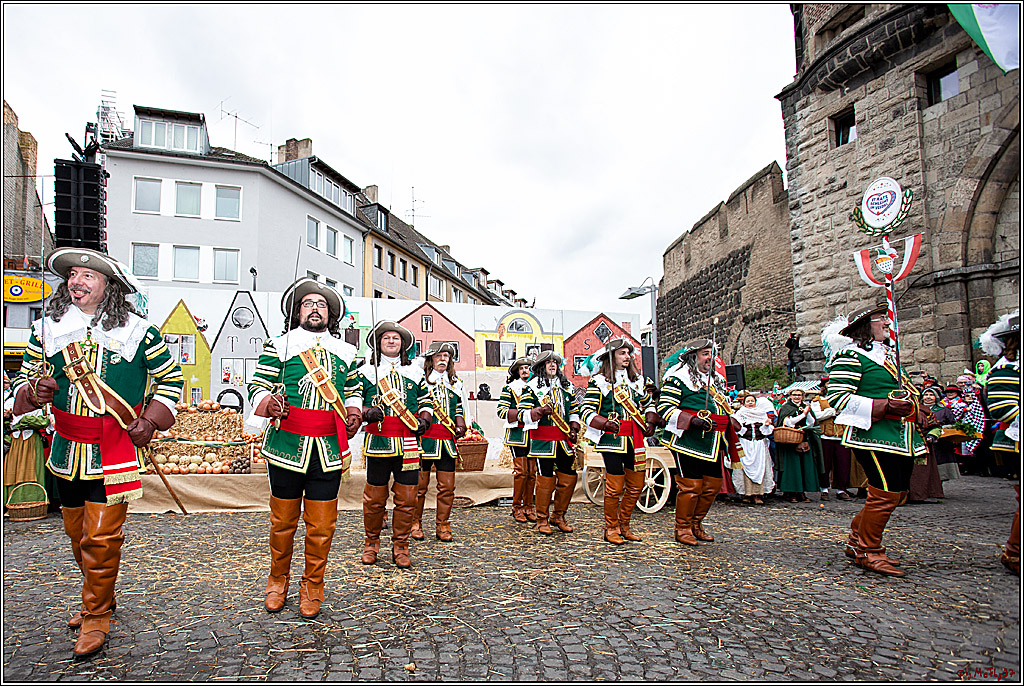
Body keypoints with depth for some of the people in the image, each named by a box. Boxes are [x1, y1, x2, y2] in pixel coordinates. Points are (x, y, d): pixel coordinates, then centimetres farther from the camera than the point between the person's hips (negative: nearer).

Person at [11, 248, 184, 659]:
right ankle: (99, 598, 38)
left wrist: (150, 419, -7)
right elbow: (24, 378, 16)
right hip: (67, 450, 5)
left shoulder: (137, 331, -5)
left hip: (116, 451, -4)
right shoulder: (46, 329, 5)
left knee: (101, 536, -4)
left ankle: (96, 617, 14)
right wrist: (33, 391, -8)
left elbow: (171, 377, 5)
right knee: (77, 533, 17)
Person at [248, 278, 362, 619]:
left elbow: (353, 390, 25)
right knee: (283, 519, 10)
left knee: (322, 524, 5)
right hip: (287, 445, -2)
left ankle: (312, 586, 24)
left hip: (329, 449, 2)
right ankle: (278, 580, 32)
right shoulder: (279, 345, 5)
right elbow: (257, 385, 5)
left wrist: (354, 412, 6)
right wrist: (268, 402, -16)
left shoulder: (345, 351, 15)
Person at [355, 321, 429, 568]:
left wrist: (423, 420, 3)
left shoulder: (415, 372, 15)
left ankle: (400, 546, 17)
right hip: (378, 442, -2)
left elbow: (425, 401, 21)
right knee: (374, 497, 4)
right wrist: (367, 412, -13)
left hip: (408, 443, 2)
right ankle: (371, 543, 24)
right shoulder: (365, 371, 8)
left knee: (407, 497, 3)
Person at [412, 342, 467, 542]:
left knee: (447, 486, 5)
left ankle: (442, 526, 17)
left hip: (448, 440, 4)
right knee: (419, 484, 2)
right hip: (425, 438, -4)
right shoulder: (421, 380, 2)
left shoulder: (456, 383, 16)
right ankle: (415, 524, 18)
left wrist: (460, 424, 5)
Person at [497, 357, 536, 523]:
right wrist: (520, 414, -16)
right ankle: (517, 507, 7)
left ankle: (528, 506, 16)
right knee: (521, 471, -6)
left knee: (532, 471, 5)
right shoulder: (510, 387, 4)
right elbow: (501, 410, -4)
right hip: (517, 434, -4)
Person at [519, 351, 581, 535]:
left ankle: (559, 516, 21)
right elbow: (523, 412, -4)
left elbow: (574, 410, 21)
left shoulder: (566, 386, 16)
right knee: (546, 479, -3)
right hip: (543, 440, -5)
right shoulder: (532, 387, 0)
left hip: (564, 440, 5)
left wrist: (574, 429, 7)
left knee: (569, 477, 4)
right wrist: (540, 411, -21)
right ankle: (542, 519, 12)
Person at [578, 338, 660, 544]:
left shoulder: (638, 379, 15)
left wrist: (651, 422, 8)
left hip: (635, 439, 6)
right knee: (615, 486, -4)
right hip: (612, 439, -6)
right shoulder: (599, 381, -3)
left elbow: (648, 404, 26)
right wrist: (605, 423, -21)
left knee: (636, 485, 9)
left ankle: (624, 526, 26)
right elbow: (586, 411, -6)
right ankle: (611, 528, 15)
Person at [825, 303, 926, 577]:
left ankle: (857, 541, 27)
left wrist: (913, 406, 17)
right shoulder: (851, 355, -8)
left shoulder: (889, 354, 22)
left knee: (896, 493, 12)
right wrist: (885, 405, -21)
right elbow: (837, 396, -17)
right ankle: (869, 553, 7)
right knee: (885, 493, -9)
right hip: (874, 435, -10)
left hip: (901, 437, 10)